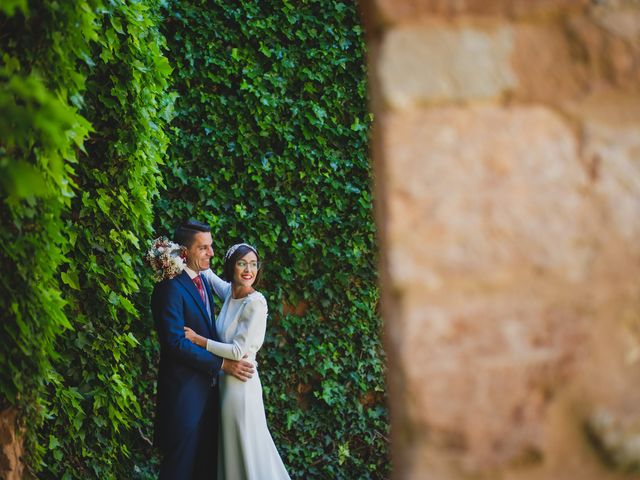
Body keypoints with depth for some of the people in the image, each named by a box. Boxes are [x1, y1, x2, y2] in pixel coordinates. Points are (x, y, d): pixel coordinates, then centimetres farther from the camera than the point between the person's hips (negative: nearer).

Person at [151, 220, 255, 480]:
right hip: (184, 391, -9)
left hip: (208, 388, 9)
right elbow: (176, 342, -22)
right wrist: (222, 364, -20)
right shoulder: (170, 288, -16)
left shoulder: (203, 281, 12)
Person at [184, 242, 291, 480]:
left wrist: (198, 339, -15)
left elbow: (239, 351, -21)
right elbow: (206, 272, 24)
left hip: (240, 383, -8)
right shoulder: (229, 292, 3)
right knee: (232, 449, 17)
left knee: (246, 450, 2)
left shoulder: (256, 303, -19)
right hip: (225, 381, 8)